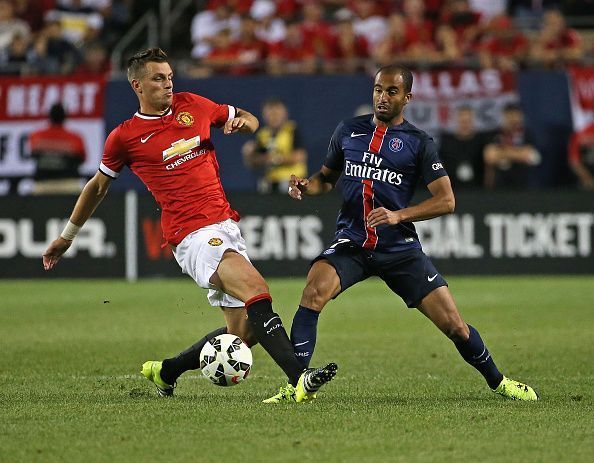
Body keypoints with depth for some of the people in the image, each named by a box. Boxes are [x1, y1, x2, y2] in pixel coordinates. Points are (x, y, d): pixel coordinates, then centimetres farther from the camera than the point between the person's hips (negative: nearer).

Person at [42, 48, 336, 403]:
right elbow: (98, 187, 18)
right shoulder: (125, 137, 3)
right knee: (257, 290, -28)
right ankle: (299, 379, -38)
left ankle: (166, 371, 23)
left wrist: (242, 122, 3)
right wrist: (67, 236, 26)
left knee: (244, 331, 3)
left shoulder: (193, 106, 13)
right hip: (193, 236, -6)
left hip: (227, 225, 6)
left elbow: (248, 119, 28)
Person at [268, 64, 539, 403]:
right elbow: (328, 177, 21)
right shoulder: (348, 131, 8)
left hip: (401, 249, -1)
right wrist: (306, 186, -2)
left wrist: (399, 215, -20)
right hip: (351, 244, 1)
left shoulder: (419, 143, -1)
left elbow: (446, 201, -6)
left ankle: (497, 381, 23)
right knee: (315, 291, -29)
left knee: (454, 325, -3)